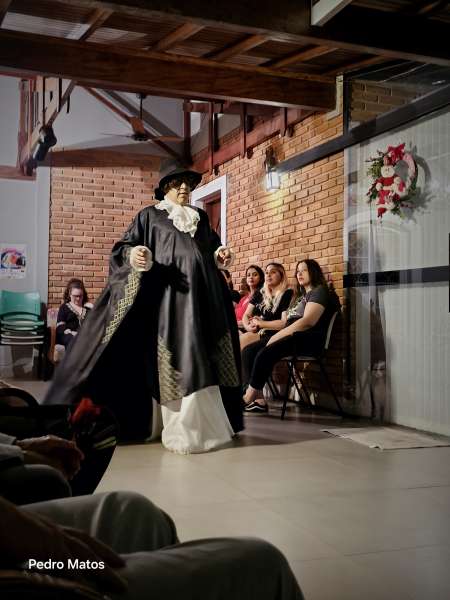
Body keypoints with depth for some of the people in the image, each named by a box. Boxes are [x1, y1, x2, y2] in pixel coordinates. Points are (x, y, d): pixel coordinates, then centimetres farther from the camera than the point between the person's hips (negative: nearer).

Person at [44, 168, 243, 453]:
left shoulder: (201, 217, 23)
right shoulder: (149, 215, 11)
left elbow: (213, 246, 28)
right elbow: (124, 247, 2)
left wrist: (221, 255, 5)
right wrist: (133, 254, -21)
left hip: (203, 292, 4)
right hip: (168, 291, -4)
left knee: (200, 357, 1)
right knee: (171, 354, -8)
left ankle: (202, 426, 4)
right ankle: (180, 429, -3)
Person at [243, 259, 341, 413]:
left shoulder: (319, 291, 2)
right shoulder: (301, 295, 31)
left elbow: (308, 321, -14)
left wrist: (278, 335, -15)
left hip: (307, 339, -9)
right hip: (293, 337, 9)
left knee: (264, 354, -30)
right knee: (249, 351, -11)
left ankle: (248, 399, -18)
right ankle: (258, 400, -20)